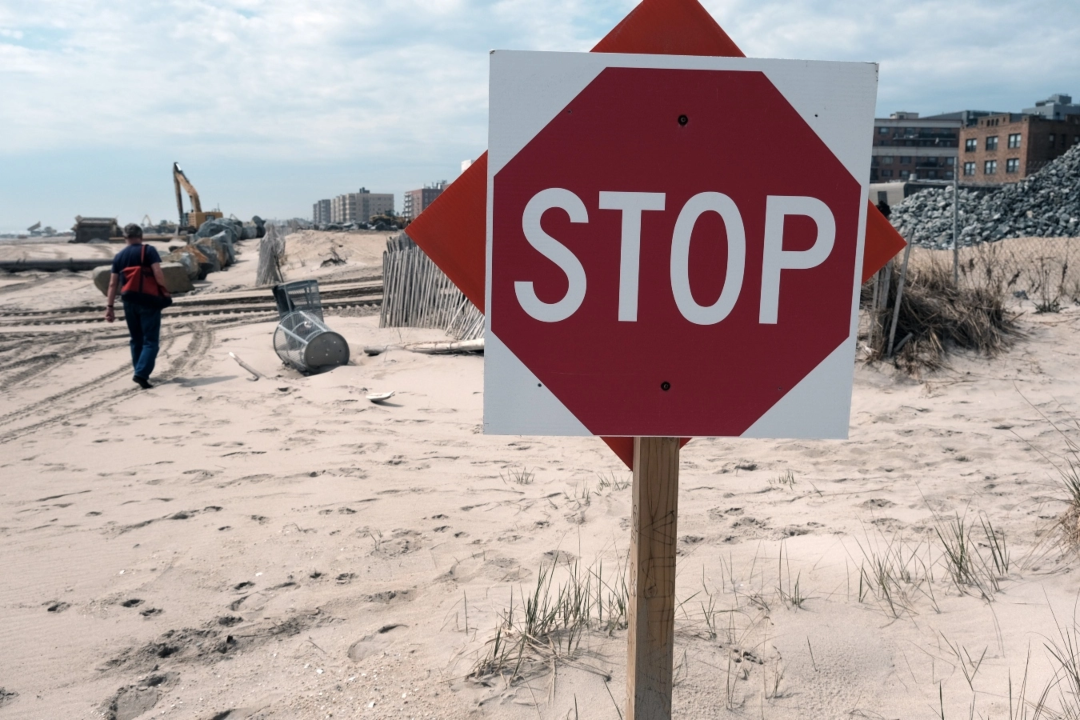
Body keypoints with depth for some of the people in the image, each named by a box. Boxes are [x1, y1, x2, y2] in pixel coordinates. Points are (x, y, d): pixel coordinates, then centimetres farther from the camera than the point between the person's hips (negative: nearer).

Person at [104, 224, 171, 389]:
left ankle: (140, 373, 23)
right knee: (150, 340, -4)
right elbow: (158, 273, -16)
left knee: (136, 340, 17)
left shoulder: (119, 256, 10)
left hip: (129, 302, 5)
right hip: (148, 301, -5)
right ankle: (141, 373, -18)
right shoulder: (149, 250, -4)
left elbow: (113, 284, 8)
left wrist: (110, 306, 10)